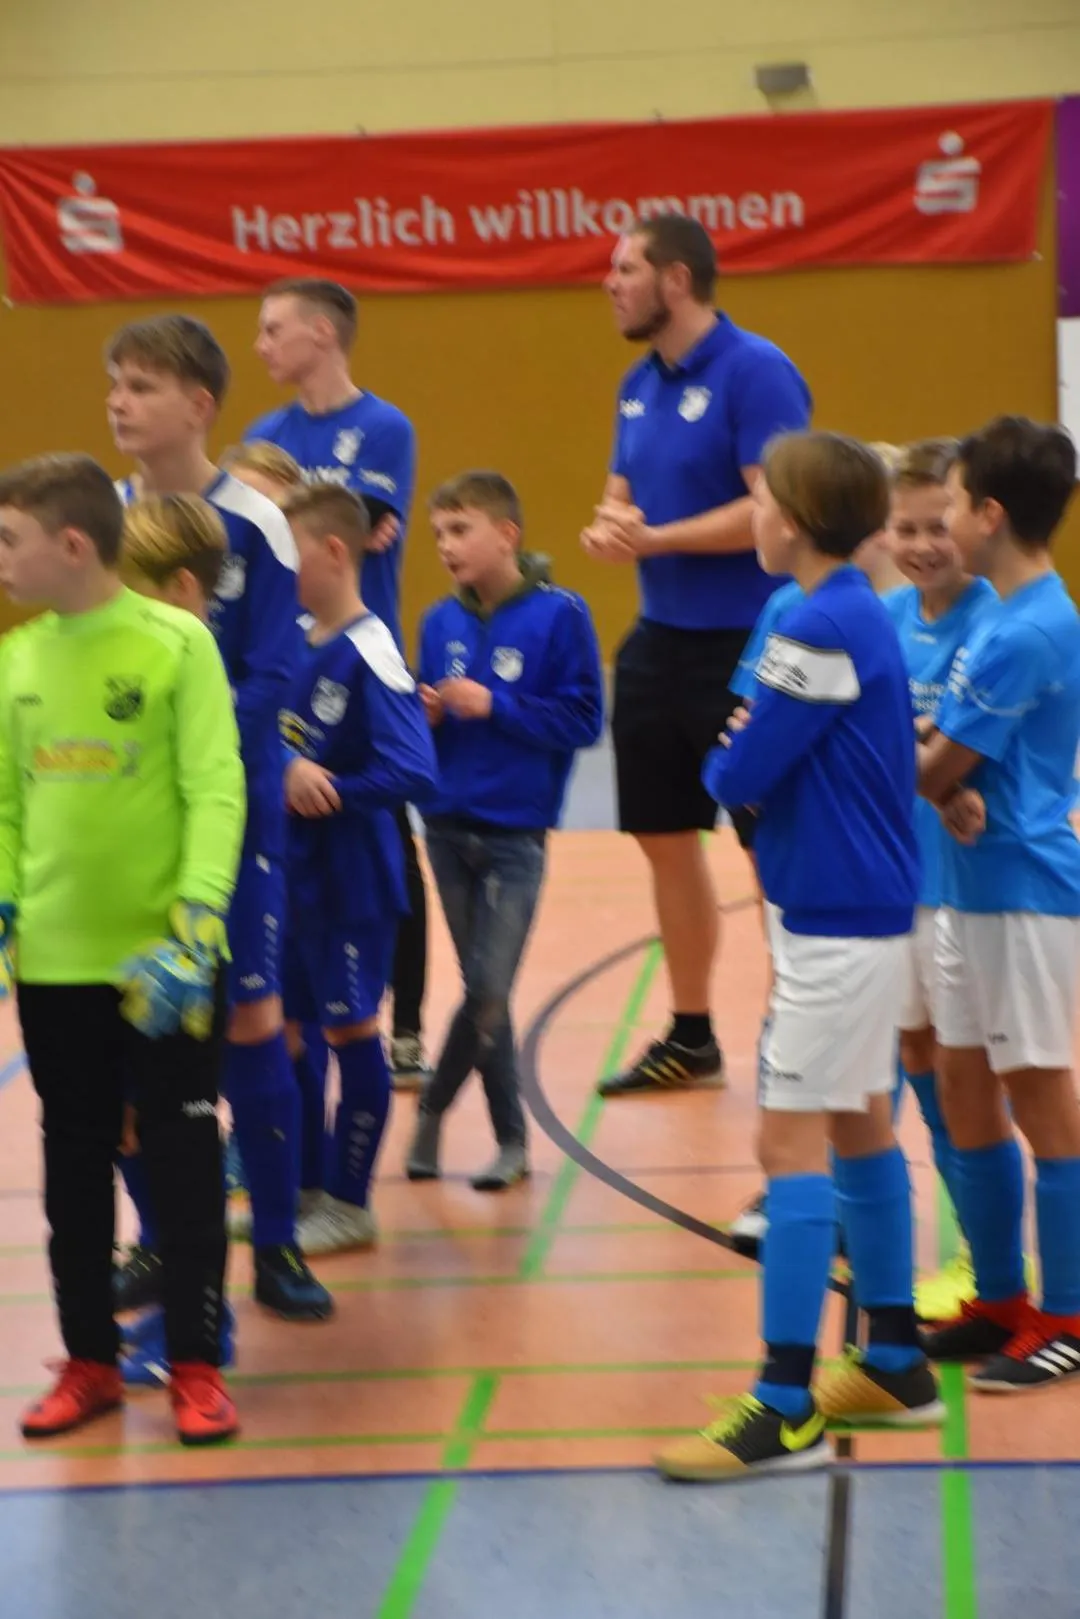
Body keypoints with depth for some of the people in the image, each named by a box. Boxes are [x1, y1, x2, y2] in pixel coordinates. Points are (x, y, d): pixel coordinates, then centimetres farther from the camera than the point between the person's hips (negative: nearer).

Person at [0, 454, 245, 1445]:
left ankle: (196, 1365, 14)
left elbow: (216, 792, -13)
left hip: (161, 955, -5)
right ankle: (89, 1361, 24)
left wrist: (196, 919, -22)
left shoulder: (176, 643, -10)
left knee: (184, 1160, 4)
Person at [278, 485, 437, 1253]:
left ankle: (350, 1204, 14)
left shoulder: (369, 655, -18)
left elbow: (415, 773, -24)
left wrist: (330, 791, -25)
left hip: (352, 881, -8)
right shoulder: (297, 642, 5)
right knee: (288, 1029, 14)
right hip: (293, 873, 8)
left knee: (352, 1030, 3)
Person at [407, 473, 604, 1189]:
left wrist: (494, 707, -17)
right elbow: (424, 725, 13)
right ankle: (511, 1139, 18)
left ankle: (434, 1109, 14)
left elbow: (583, 720, -11)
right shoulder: (441, 622, 5)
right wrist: (426, 716, -10)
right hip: (449, 825, 4)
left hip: (515, 833, -4)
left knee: (489, 988, -6)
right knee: (483, 990, 9)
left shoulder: (559, 615, -8)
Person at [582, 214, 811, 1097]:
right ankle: (690, 1039, 26)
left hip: (745, 649, -9)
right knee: (667, 840, 14)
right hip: (660, 643, 9)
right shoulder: (640, 384, 10)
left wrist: (654, 538, -21)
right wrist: (610, 525, -7)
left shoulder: (755, 372, -15)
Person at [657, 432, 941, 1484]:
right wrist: (752, 755, 1)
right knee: (860, 1127, 16)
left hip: (832, 922, -10)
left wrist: (725, 759, 4)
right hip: (865, 911, 10)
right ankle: (894, 1367, 26)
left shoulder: (821, 629, -19)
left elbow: (737, 776, -17)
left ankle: (785, 1410, -10)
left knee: (792, 1140, -10)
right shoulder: (865, 617, 10)